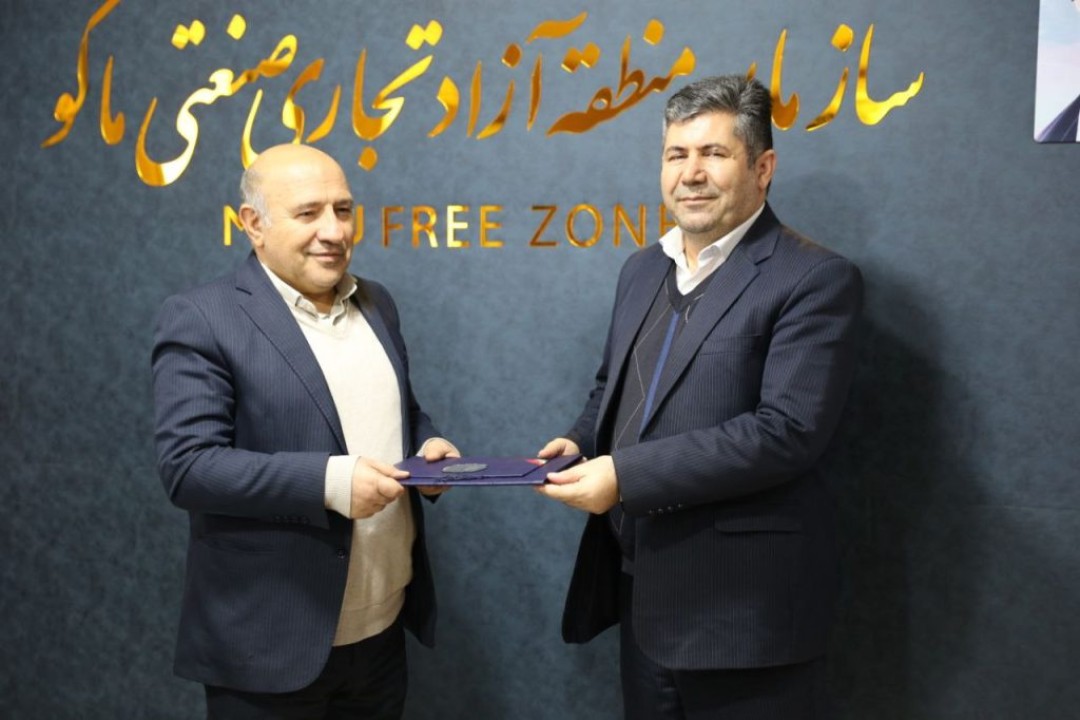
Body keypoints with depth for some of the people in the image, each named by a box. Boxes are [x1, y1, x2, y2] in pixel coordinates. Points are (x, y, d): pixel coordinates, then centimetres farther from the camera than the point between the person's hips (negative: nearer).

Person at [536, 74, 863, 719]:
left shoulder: (816, 279, -13)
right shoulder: (643, 269, 11)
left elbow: (786, 432, -23)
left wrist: (626, 475, -25)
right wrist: (581, 444, 0)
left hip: (745, 605, -6)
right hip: (641, 590, 7)